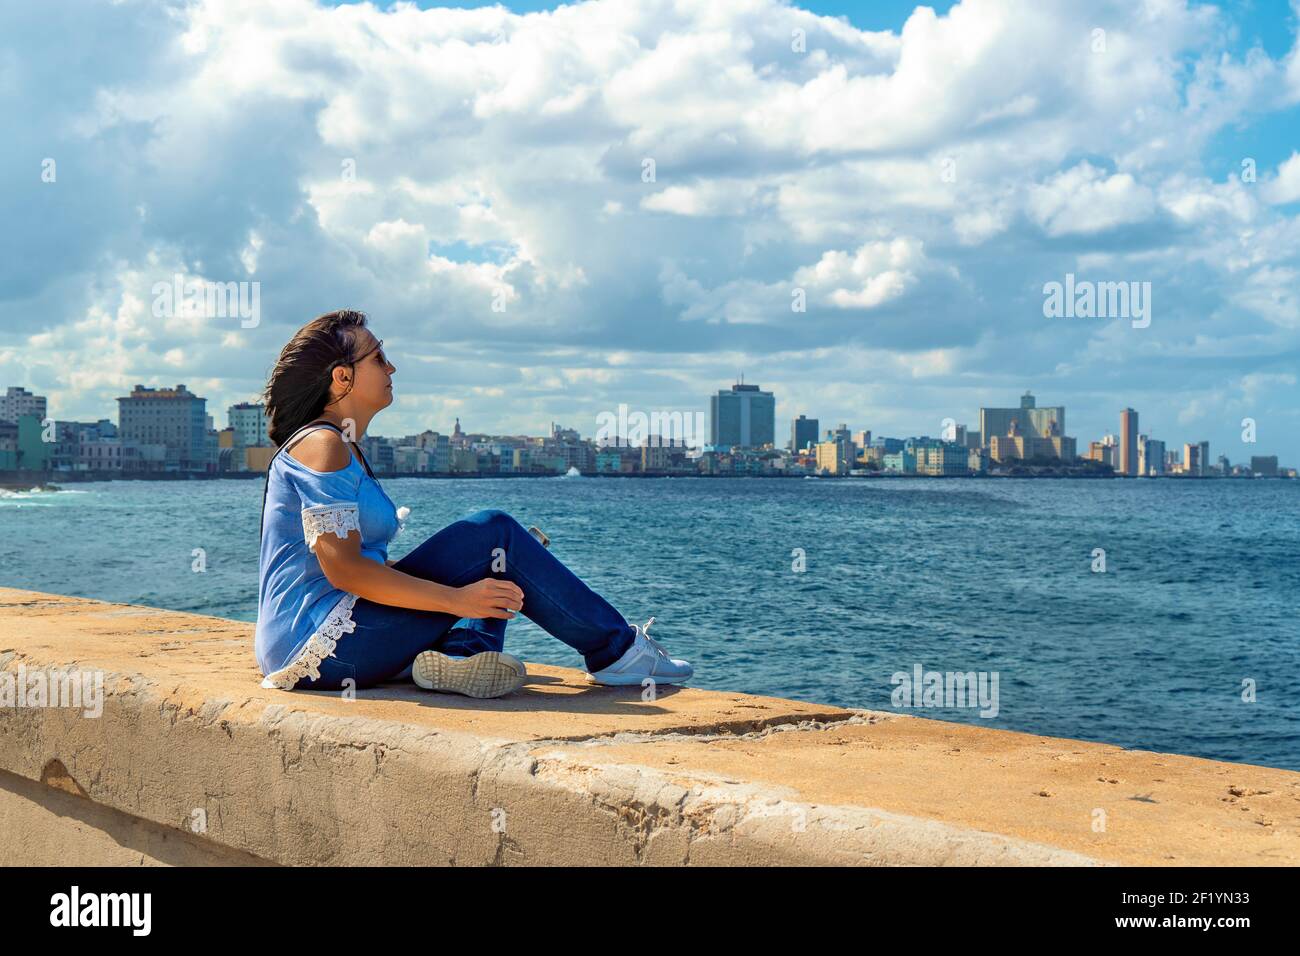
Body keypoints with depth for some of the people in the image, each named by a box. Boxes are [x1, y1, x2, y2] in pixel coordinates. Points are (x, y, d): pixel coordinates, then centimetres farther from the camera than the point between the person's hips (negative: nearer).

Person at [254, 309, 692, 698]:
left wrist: (463, 573, 16)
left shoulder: (342, 448, 18)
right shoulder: (322, 445, -13)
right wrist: (455, 599, -19)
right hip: (319, 645, -10)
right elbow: (343, 569, -21)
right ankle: (616, 650, -3)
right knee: (492, 533, -11)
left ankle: (464, 651, -15)